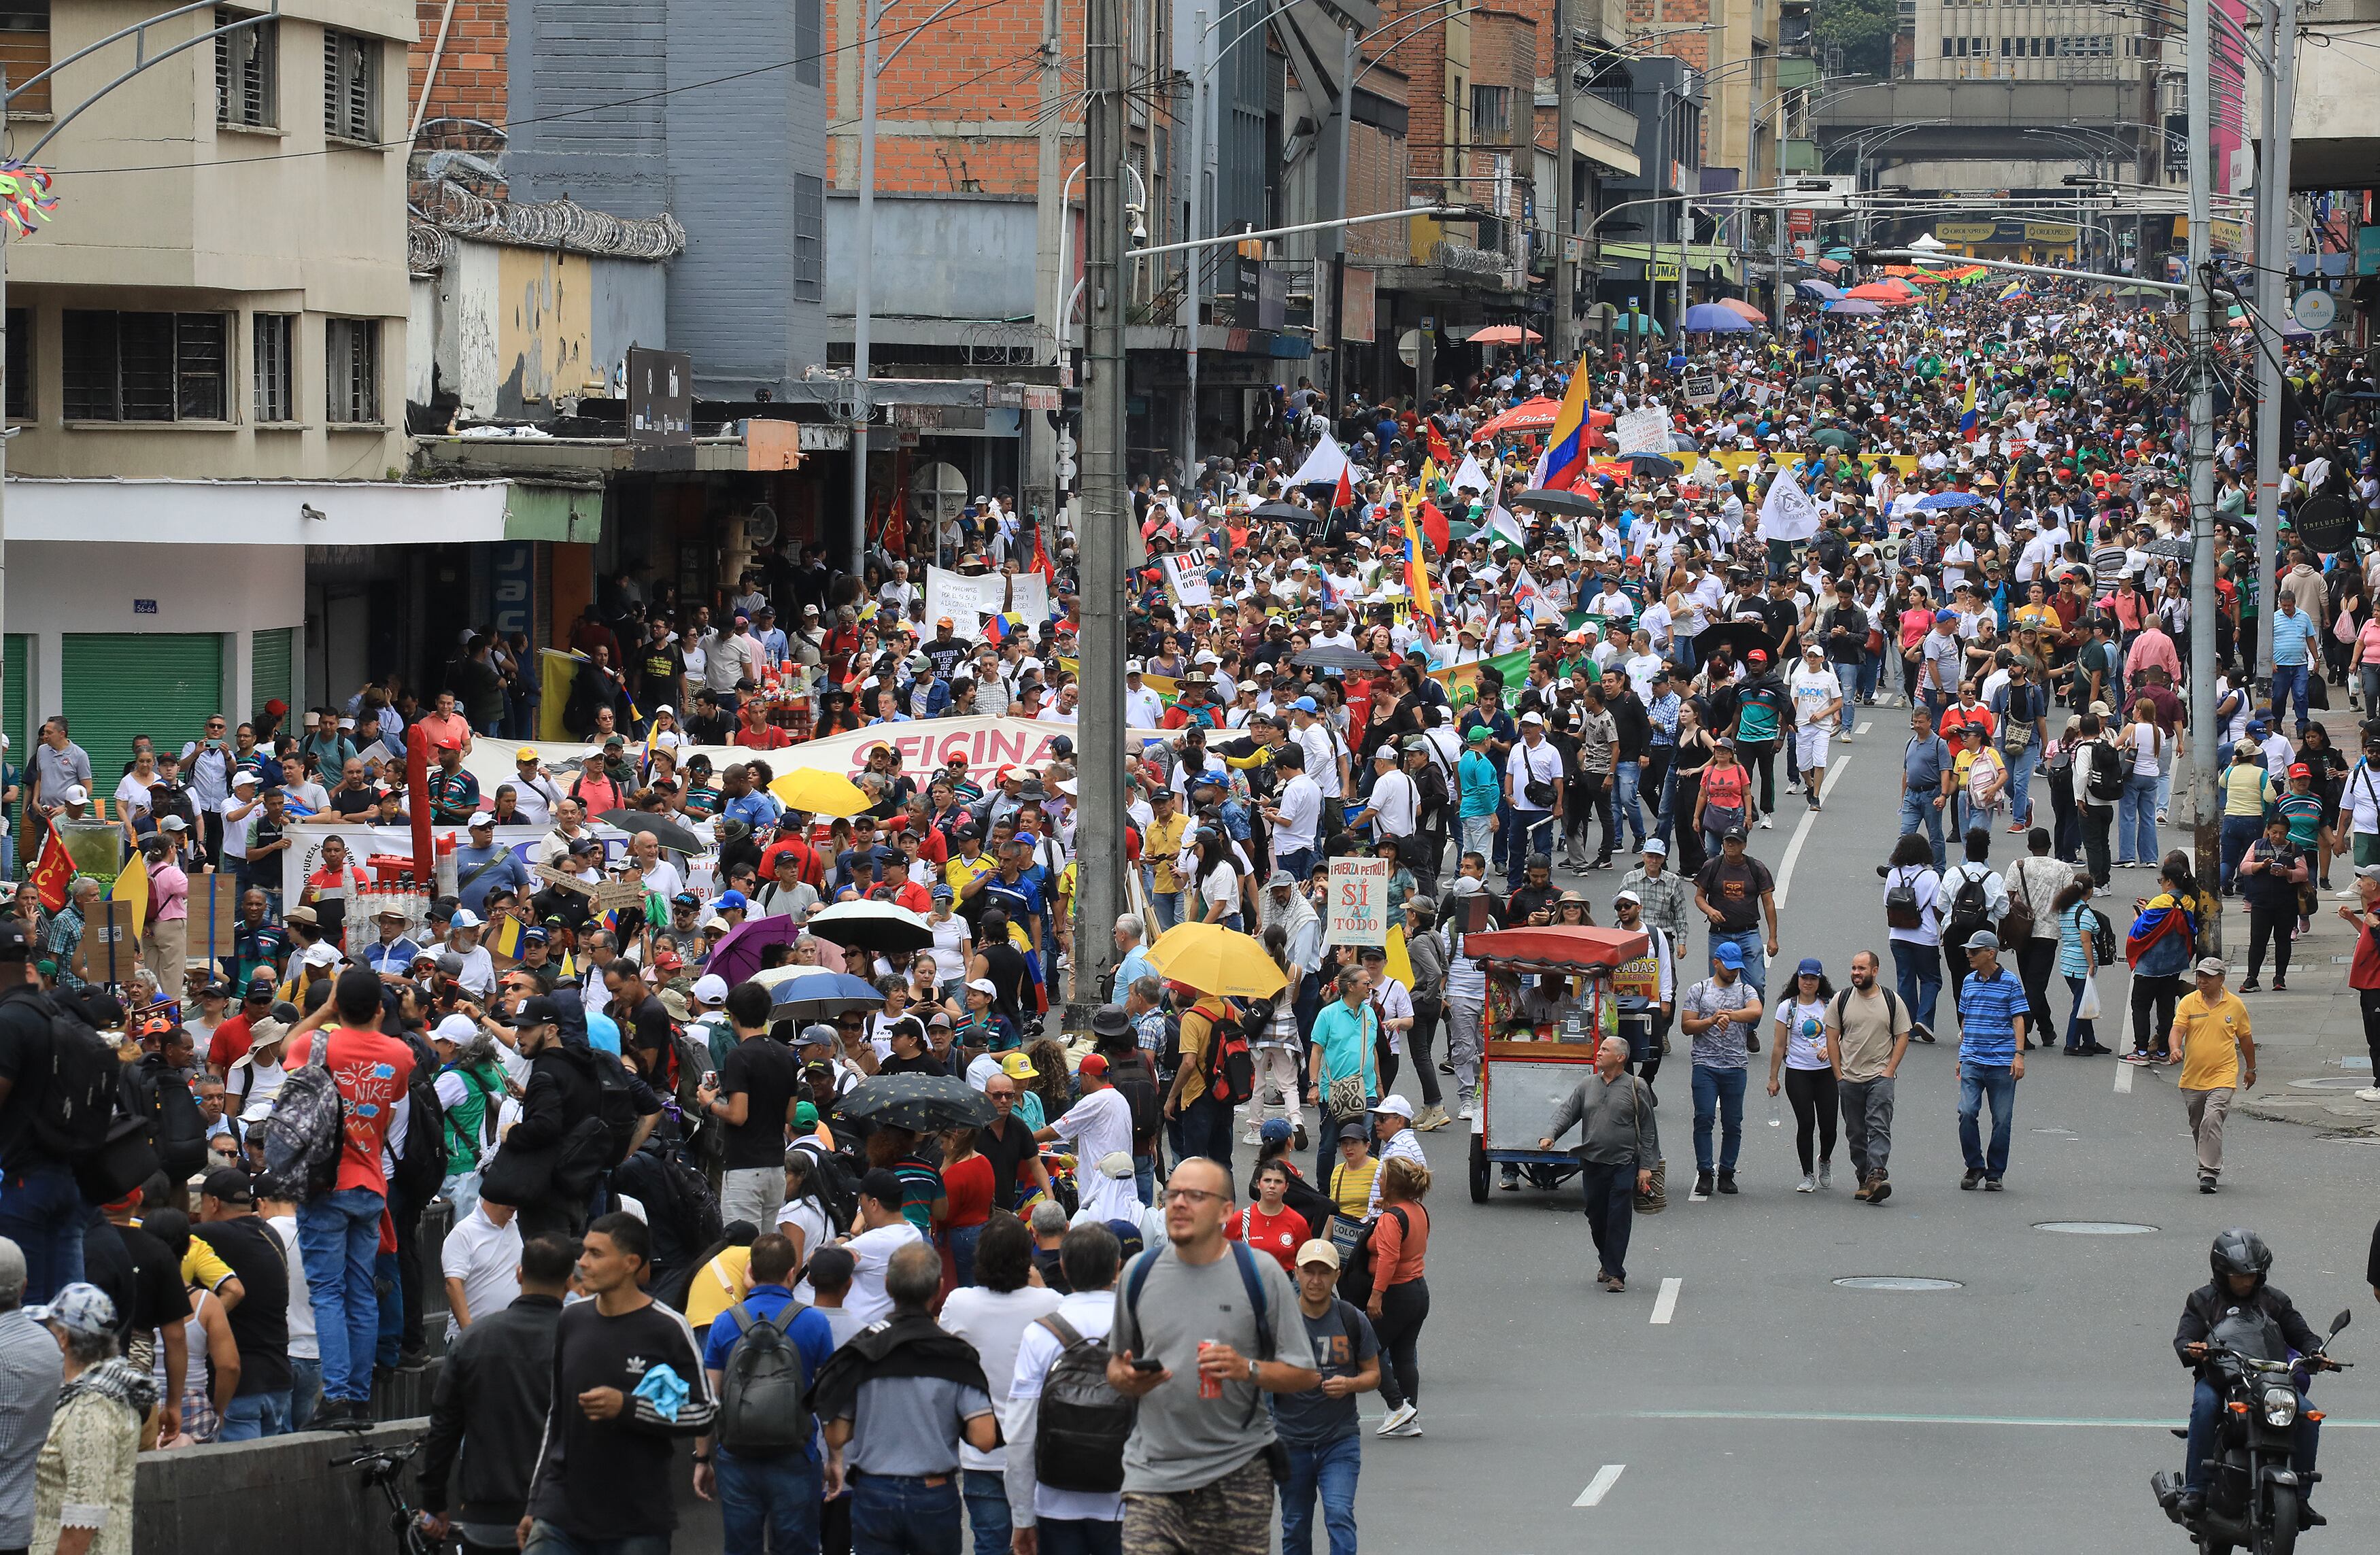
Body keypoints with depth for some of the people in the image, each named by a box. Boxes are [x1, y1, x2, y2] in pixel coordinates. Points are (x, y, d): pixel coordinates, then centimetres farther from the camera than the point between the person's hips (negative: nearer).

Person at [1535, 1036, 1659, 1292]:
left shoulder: (1637, 1088, 0)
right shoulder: (1588, 1085, 11)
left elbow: (1648, 1130, 1)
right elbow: (1567, 1111, 6)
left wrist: (1645, 1167, -4)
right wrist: (1550, 1135, -13)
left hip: (1624, 1164, -4)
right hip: (1592, 1163, 4)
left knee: (1619, 1219, -9)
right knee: (1596, 1216, 10)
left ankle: (1615, 1273, -5)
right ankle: (1607, 1263, 30)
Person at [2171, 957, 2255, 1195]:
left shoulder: (2235, 1005, 1)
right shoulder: (2188, 1002, 1)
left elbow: (2245, 1038, 14)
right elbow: (2178, 1028, -9)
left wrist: (2251, 1069, 22)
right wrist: (2176, 1048, -31)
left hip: (2223, 1077, -3)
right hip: (2192, 1078, 3)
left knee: (2212, 1121, -20)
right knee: (2198, 1127, 14)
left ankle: (2209, 1173, -17)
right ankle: (2213, 1165, 35)